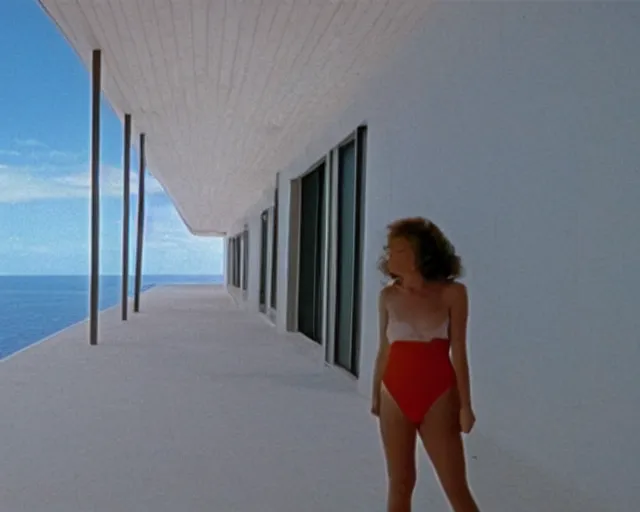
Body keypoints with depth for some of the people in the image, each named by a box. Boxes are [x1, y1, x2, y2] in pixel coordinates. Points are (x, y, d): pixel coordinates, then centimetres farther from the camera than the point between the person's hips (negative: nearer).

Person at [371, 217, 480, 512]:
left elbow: (458, 351, -5)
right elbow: (385, 350, 9)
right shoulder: (389, 295, 1)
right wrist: (375, 395, 14)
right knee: (400, 483, 11)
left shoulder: (451, 293, -6)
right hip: (396, 397, 3)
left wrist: (465, 404, -5)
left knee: (456, 487, 2)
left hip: (438, 398, -2)